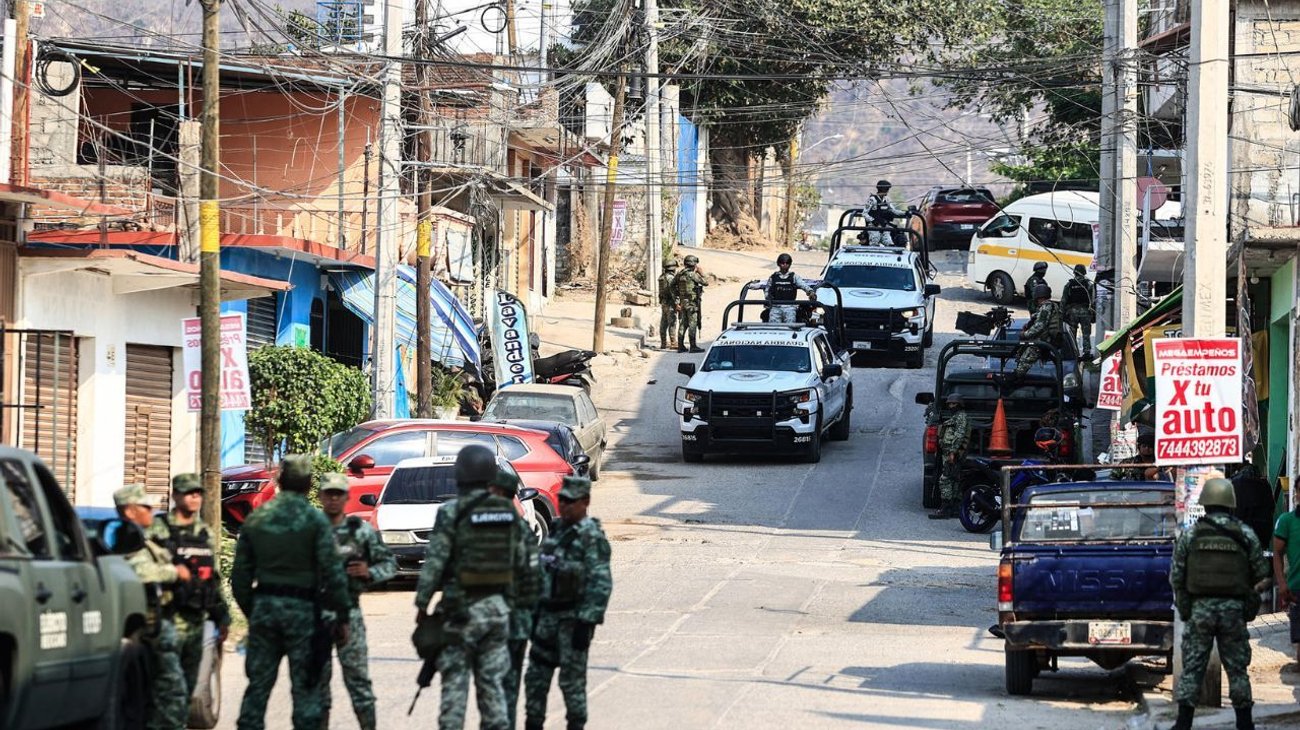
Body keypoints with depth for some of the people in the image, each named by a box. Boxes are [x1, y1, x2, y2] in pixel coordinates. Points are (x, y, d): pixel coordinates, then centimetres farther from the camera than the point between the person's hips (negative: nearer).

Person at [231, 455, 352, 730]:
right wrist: (342, 616, -3)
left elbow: (241, 573, 10)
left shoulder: (256, 519, 7)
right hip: (302, 608, -4)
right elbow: (332, 573, -10)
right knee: (305, 687, 1)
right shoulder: (314, 520, -7)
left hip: (263, 606, 4)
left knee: (258, 685, 9)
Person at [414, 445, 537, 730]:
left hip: (461, 608, -4)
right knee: (492, 681, 9)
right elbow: (522, 563, 9)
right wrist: (515, 594, 20)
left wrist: (422, 604, -6)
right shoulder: (509, 512, 5)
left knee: (455, 683, 1)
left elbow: (434, 563, -12)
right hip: (498, 607, 4)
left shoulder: (451, 513, -11)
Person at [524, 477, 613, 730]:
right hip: (548, 614, 8)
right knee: (536, 676, 10)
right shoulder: (558, 530, 13)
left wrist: (586, 623, -22)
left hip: (574, 619, -8)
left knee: (572, 679, -2)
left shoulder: (591, 536, -13)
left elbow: (600, 584, -18)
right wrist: (536, 613, 18)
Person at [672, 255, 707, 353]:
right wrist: (700, 272, 7)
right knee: (692, 324, -4)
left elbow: (673, 288, 7)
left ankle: (680, 346, 12)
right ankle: (693, 346, -5)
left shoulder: (679, 274, 8)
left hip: (682, 302, 7)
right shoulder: (693, 275, -13)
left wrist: (676, 302, 9)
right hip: (692, 303, -7)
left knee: (682, 324, 10)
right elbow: (705, 283, -5)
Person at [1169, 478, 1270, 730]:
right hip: (1234, 610, 0)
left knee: (1192, 668, 5)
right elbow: (1261, 575, 1)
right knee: (1237, 667, 10)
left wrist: (1182, 603, 13)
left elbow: (1176, 576, -2)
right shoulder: (1246, 535, -1)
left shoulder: (1189, 536, -3)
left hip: (1199, 608, 0)